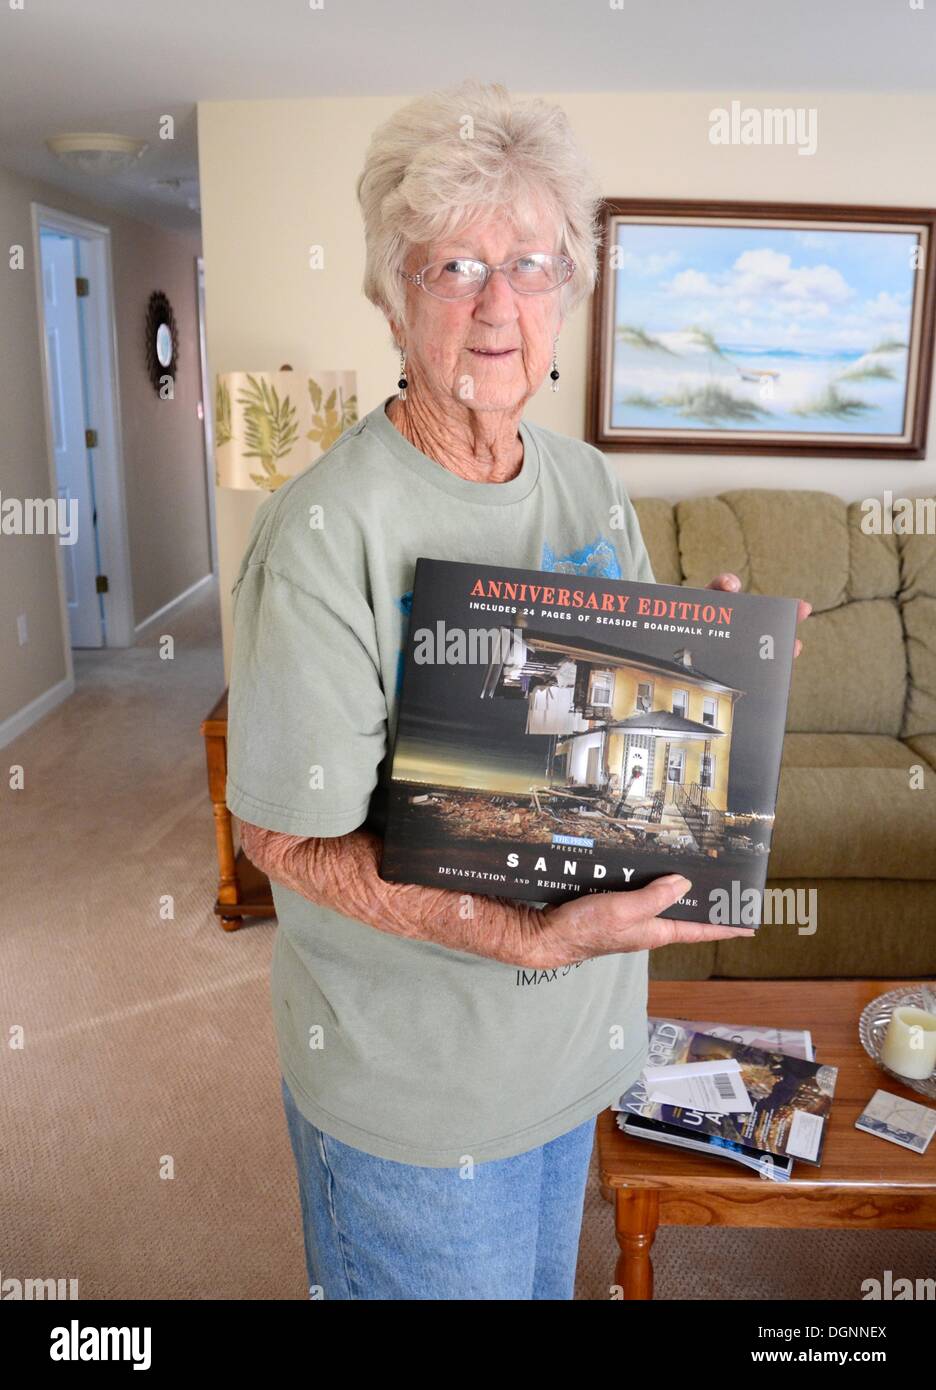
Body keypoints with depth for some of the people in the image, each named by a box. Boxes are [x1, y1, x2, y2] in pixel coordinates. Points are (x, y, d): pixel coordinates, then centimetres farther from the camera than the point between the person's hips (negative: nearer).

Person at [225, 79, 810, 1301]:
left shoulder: (591, 484, -1)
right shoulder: (326, 530, -24)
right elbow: (284, 835, -22)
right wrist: (531, 938, -29)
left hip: (573, 1035, 6)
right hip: (409, 1075, -6)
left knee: (543, 1278, 29)